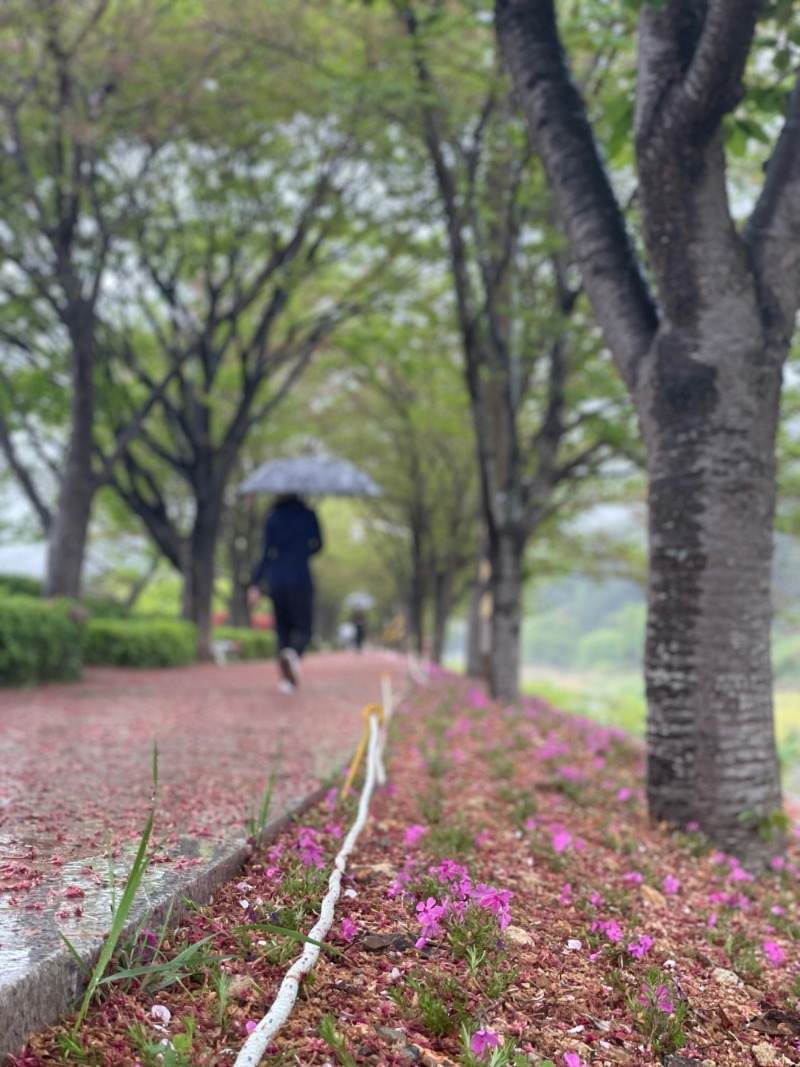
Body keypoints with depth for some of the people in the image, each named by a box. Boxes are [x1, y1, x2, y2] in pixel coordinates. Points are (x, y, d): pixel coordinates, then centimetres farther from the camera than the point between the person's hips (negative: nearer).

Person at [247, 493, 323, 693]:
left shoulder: (272, 517, 1)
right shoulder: (308, 514, 0)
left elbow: (267, 554, -4)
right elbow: (317, 544, 10)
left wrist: (255, 583, -1)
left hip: (276, 581, 2)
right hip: (301, 579, -2)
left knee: (283, 629, 11)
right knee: (303, 628, 2)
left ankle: (287, 679, 4)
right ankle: (293, 653, -32)